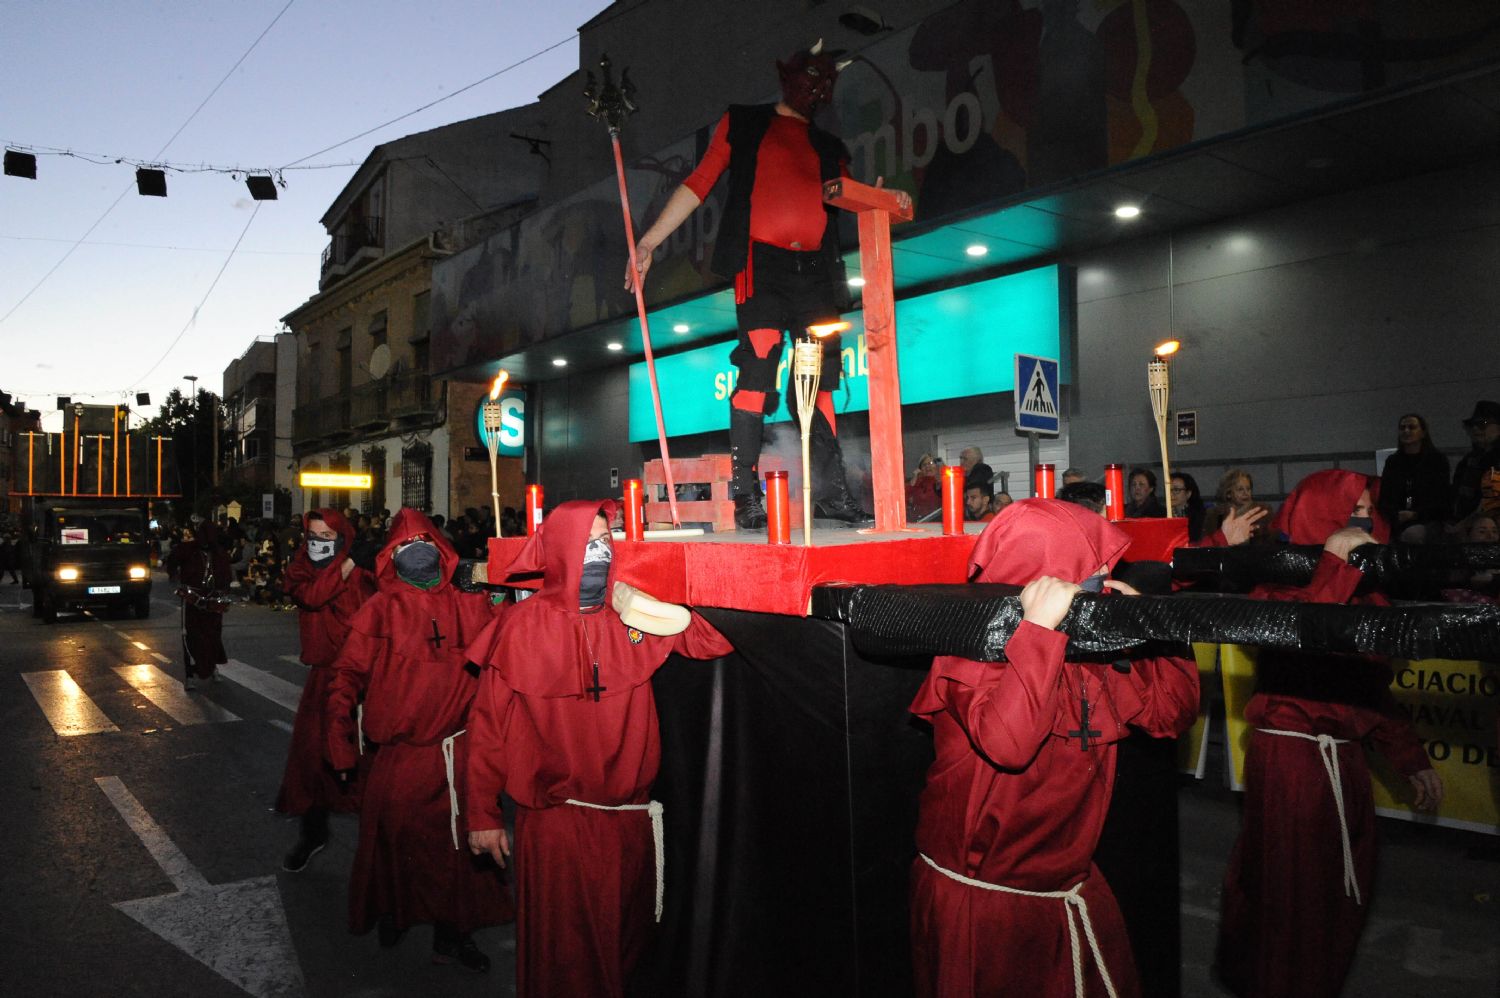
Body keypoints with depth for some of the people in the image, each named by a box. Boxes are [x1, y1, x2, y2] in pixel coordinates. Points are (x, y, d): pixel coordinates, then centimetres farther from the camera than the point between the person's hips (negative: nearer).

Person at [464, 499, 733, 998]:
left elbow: (715, 644, -1)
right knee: (563, 952, 10)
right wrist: (483, 816, -7)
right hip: (555, 820, -3)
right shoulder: (524, 627, -9)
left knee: (626, 941, 20)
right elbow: (488, 724, -7)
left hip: (630, 815, 4)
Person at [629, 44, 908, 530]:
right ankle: (745, 495, -13)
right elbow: (699, 184, 8)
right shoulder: (743, 123, 14)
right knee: (757, 366, -16)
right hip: (761, 262, -4)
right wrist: (650, 239, 0)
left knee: (819, 379, 0)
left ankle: (832, 492, 3)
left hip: (816, 268, 4)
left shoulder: (830, 149, 24)